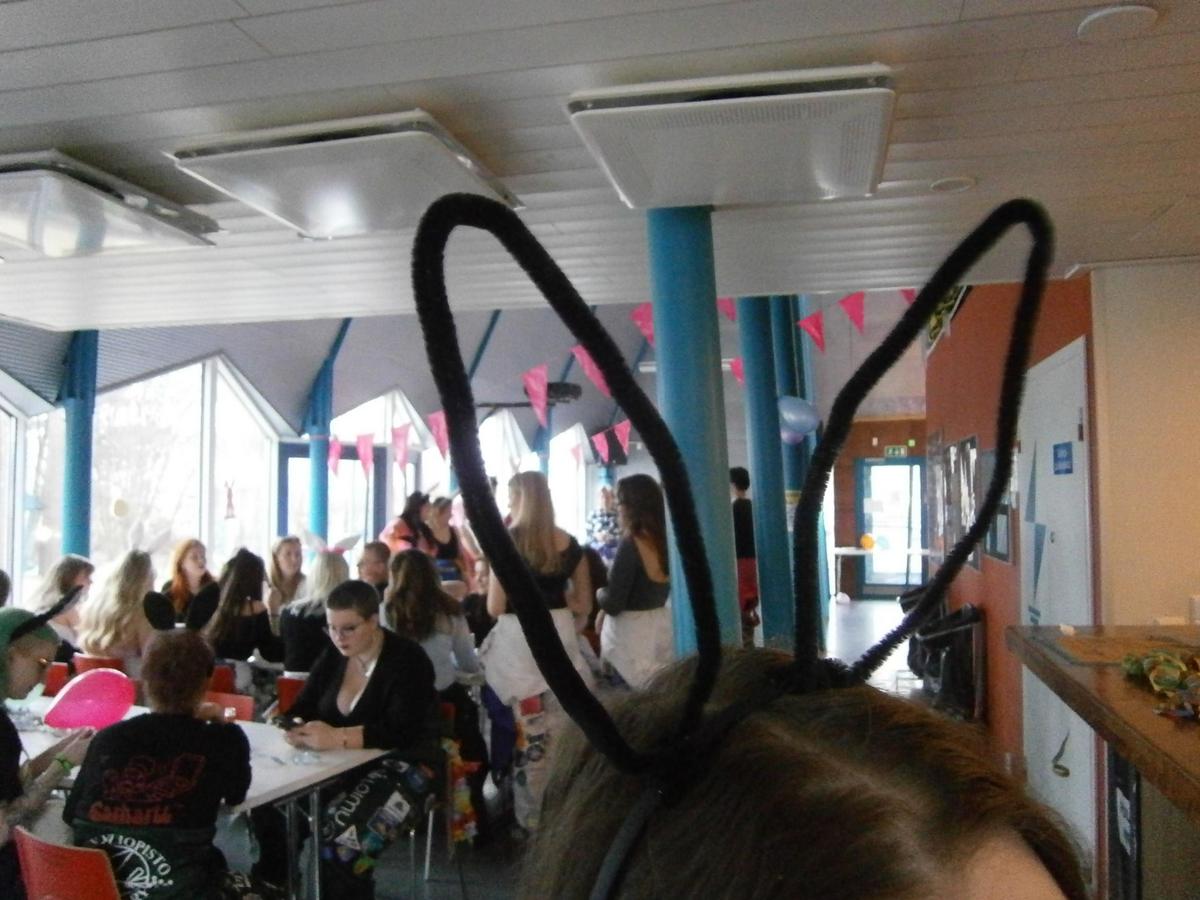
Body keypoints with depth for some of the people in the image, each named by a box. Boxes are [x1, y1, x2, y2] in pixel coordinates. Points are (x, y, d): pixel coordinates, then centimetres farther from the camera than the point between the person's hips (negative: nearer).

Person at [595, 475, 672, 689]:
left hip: (631, 631, -8)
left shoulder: (631, 544, -18)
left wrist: (599, 593, 4)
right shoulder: (664, 540, 4)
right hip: (660, 625, 8)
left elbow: (612, 604, -16)